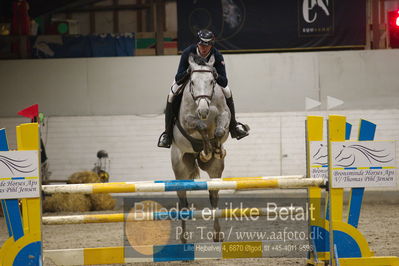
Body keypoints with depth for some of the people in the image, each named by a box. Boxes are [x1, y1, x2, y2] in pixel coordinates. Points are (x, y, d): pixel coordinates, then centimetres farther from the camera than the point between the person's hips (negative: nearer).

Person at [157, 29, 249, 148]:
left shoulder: (217, 56, -29)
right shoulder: (188, 53, -32)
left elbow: (224, 82, -31)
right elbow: (178, 79, -34)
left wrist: (216, 76, -53)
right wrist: (188, 72, -54)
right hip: (187, 79, -1)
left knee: (227, 91, -16)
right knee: (172, 95, -24)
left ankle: (233, 126, 4)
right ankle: (168, 133, -12)